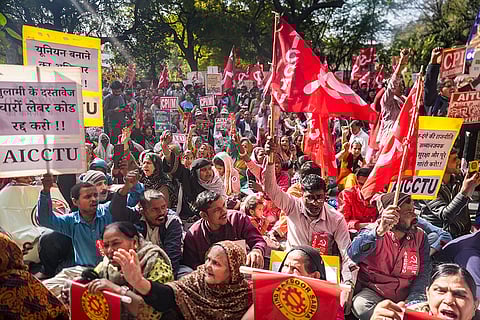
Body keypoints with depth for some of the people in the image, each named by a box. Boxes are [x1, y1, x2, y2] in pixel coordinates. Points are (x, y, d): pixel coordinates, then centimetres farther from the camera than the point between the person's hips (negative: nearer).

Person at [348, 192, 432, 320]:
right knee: (361, 305, -32)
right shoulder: (373, 231, -11)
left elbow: (423, 275, -4)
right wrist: (378, 232, -46)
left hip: (405, 296, 3)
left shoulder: (420, 237, 2)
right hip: (373, 292, -2)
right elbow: (353, 254, -32)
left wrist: (412, 302, -20)